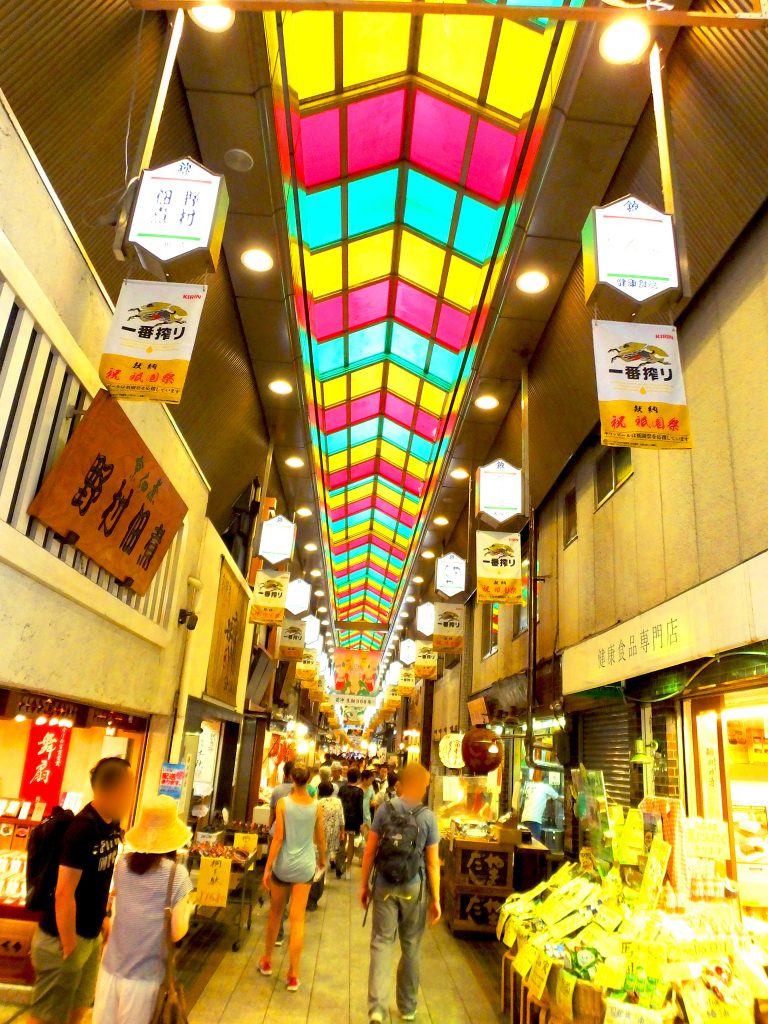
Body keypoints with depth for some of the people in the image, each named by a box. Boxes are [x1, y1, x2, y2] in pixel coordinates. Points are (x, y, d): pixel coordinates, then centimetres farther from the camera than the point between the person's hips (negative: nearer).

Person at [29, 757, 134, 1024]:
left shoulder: (112, 825, -1)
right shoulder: (82, 830, -28)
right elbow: (64, 894, -26)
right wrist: (69, 948, -20)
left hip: (92, 935, 8)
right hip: (63, 938, -8)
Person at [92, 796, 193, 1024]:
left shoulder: (123, 864, -4)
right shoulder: (176, 874, -16)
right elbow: (177, 933, -10)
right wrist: (187, 910, 7)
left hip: (111, 965, 4)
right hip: (143, 972, -4)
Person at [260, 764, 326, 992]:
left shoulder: (283, 803, -11)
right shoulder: (316, 806, -5)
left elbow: (278, 838, -12)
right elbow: (320, 839, 5)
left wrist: (267, 867, -5)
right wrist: (322, 858, 23)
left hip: (283, 865, -1)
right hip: (305, 866, 1)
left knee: (275, 914, 19)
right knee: (297, 919, 6)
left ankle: (267, 962, 35)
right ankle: (293, 974, 9)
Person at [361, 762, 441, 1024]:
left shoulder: (385, 809, -7)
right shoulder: (428, 817, -10)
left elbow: (369, 851, -3)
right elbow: (433, 862, -7)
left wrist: (364, 885, 7)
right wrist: (436, 899, 2)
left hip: (385, 886, 0)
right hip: (414, 889, 0)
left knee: (382, 943, 7)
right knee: (411, 947, 16)